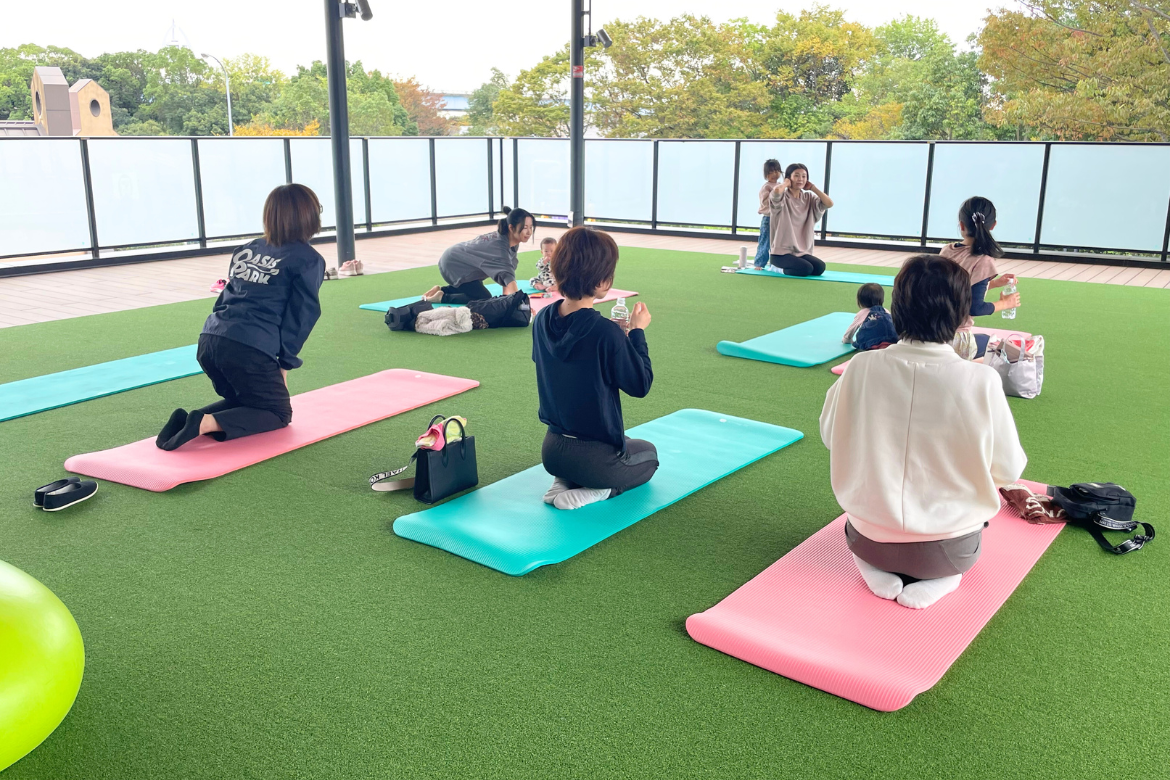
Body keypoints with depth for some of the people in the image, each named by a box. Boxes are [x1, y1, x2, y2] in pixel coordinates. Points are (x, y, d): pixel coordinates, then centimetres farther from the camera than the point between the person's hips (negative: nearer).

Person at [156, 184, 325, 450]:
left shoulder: (246, 249, 21)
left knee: (244, 400, 29)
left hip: (210, 339, 7)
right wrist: (285, 364, 4)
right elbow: (301, 316, -2)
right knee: (279, 414, 12)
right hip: (250, 348, -7)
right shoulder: (308, 260, 2)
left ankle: (188, 419, 3)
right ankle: (206, 423, -13)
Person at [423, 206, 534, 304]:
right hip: (454, 265, -10)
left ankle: (441, 289, 26)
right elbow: (509, 278, -49)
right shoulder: (500, 247, -36)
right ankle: (442, 297, -3)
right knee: (485, 299, -10)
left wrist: (506, 294, -10)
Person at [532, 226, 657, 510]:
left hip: (552, 450, 6)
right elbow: (640, 385, -15)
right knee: (648, 454, 28)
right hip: (595, 456, -6)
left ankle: (564, 481, 11)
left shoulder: (542, 320, -7)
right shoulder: (607, 334, -27)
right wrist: (638, 332, -4)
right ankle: (594, 492, 0)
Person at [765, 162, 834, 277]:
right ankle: (775, 267, 2)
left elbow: (829, 204, -3)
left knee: (820, 267, -17)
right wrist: (786, 184, -8)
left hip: (802, 252, 6)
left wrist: (813, 188, 2)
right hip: (781, 253, -6)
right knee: (806, 268, -27)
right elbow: (777, 190, -31)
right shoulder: (783, 197, -6)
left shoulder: (809, 198, 10)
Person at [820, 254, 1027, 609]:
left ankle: (875, 568, 10)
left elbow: (829, 435, 0)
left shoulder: (862, 367, -17)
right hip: (947, 549, -1)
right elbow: (1008, 470, -9)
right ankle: (937, 577, 9)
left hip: (869, 540, 2)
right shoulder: (981, 381, -21)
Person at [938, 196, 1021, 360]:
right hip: (956, 340, -6)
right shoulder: (983, 261, -14)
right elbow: (975, 308, -14)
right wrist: (1005, 303, 3)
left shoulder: (946, 251, 5)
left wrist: (994, 282, 21)